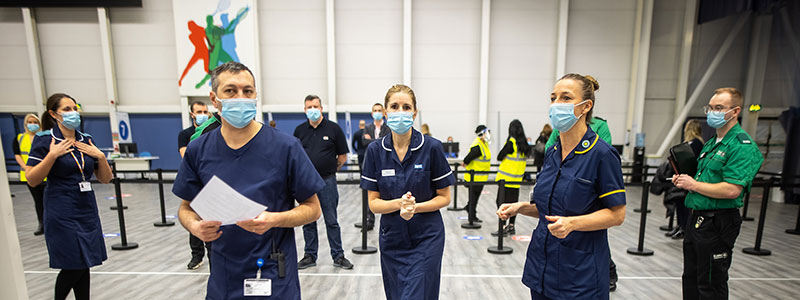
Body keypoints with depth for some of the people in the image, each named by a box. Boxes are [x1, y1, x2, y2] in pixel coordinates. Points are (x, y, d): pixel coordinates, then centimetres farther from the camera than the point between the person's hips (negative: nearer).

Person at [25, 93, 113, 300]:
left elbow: (105, 179, 8)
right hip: (62, 213, -4)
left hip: (87, 211, 4)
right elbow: (32, 180, -10)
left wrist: (101, 156, -8)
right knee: (73, 266, 0)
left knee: (84, 265, 9)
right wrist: (52, 155, -19)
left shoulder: (87, 140, 8)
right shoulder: (44, 140, -5)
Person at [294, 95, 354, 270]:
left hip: (327, 181, -3)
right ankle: (310, 256, 25)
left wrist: (329, 169, 5)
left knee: (332, 221, 3)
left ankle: (338, 256, 15)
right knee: (308, 221, 11)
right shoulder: (300, 130, 7)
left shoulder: (333, 129, -2)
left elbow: (343, 157, 2)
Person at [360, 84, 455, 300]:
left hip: (426, 239, -3)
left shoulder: (432, 148, -12)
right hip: (391, 239, 3)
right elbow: (373, 203, -4)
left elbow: (444, 198, -5)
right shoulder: (375, 150, -5)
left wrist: (415, 207, -21)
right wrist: (398, 203, -23)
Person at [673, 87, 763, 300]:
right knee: (691, 278, 20)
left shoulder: (742, 145, -15)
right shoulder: (711, 143, 14)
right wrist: (683, 181, 4)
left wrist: (693, 184, -16)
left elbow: (732, 190, -25)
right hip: (697, 218, 9)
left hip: (718, 224, -9)